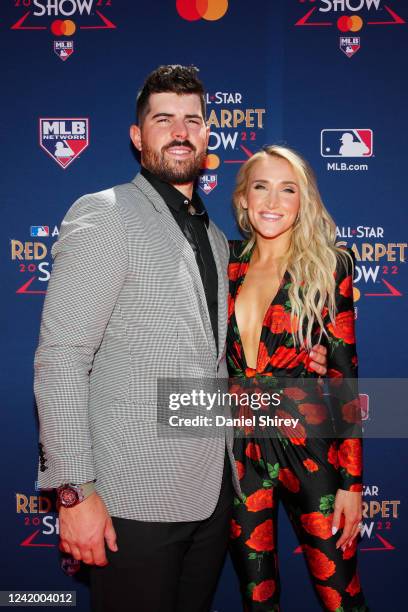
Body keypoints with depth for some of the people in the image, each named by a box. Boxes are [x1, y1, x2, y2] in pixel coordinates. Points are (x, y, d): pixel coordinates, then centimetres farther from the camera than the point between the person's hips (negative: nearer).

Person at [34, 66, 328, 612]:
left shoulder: (214, 236, 14)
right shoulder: (103, 215, -9)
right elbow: (60, 360, -15)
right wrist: (75, 491, -19)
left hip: (214, 486, 7)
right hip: (136, 497, -7)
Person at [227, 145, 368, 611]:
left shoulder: (329, 266, -4)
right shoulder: (227, 263, 4)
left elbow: (345, 371, -6)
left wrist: (352, 481, -7)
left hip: (309, 445, -2)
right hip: (239, 445, 3)